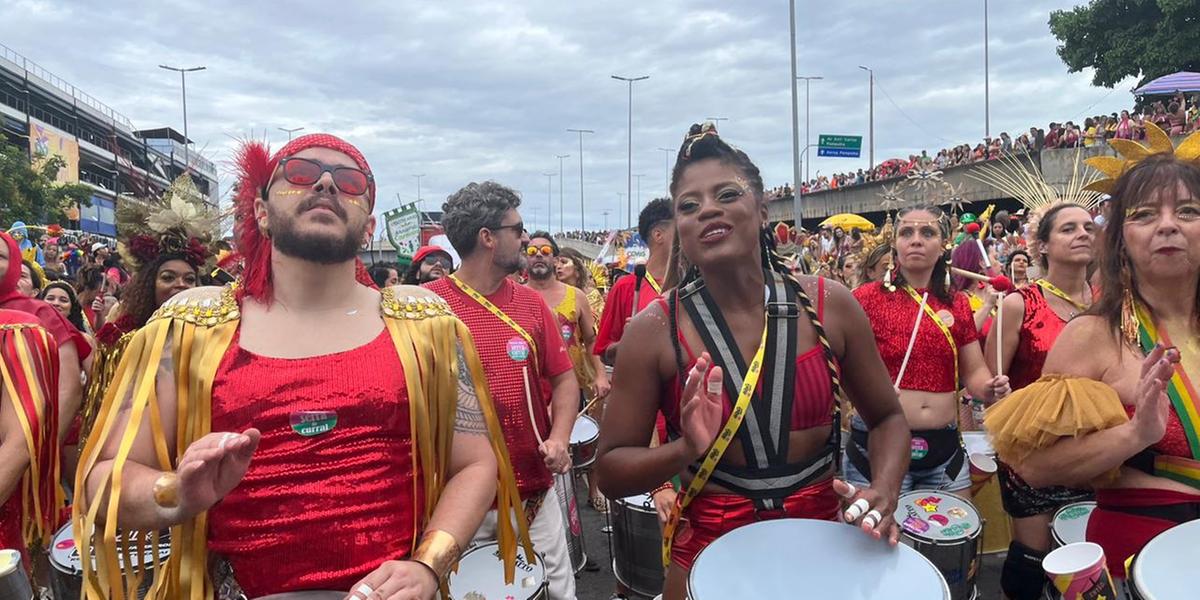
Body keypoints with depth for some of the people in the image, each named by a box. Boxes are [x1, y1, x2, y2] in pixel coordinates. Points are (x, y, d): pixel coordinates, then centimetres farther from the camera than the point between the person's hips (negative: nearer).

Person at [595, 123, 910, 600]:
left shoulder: (830, 307, -9)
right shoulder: (655, 330, -15)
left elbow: (887, 418, 5)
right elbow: (611, 472, -9)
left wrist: (884, 491, -13)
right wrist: (686, 449, -27)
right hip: (708, 557, -2)